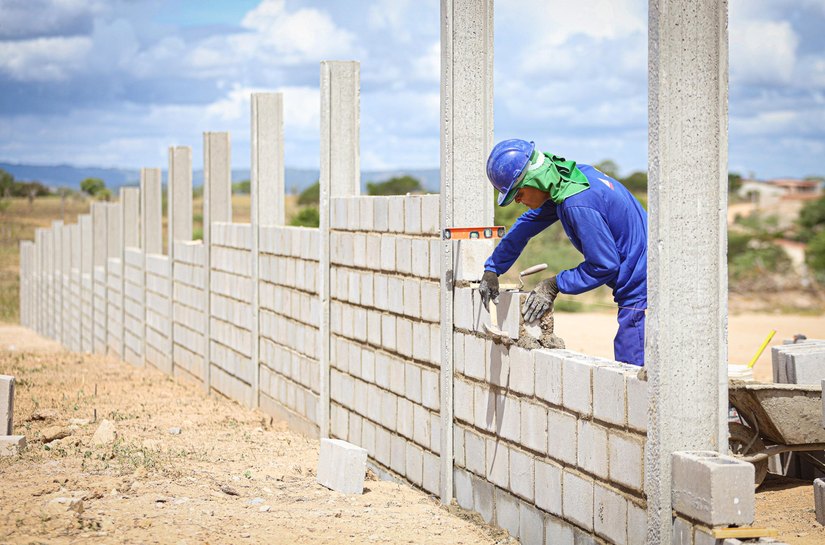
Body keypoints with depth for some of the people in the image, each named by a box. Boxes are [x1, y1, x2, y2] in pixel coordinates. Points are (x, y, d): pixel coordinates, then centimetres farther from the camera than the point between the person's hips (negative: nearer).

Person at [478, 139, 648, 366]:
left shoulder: (578, 204, -24)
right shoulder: (567, 177, 8)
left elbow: (604, 265, -19)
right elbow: (528, 223, 22)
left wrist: (554, 285, -9)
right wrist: (492, 269, 27)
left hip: (640, 292, -10)